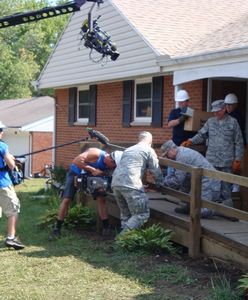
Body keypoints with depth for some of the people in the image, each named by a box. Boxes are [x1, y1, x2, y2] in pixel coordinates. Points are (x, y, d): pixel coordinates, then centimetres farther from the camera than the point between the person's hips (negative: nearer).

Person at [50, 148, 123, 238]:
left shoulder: (108, 165, -16)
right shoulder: (96, 154, -35)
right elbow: (77, 161, -40)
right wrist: (93, 170, -39)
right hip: (76, 173, -5)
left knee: (101, 198, -8)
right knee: (66, 199, -10)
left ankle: (106, 227, -1)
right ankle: (57, 229, -1)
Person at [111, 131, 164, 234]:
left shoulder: (128, 149, 31)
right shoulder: (149, 150, 10)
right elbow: (156, 171, 8)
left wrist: (141, 185, 48)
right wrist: (160, 184, 28)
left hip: (115, 183, 7)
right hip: (130, 185, -7)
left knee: (125, 214, 21)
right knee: (142, 214, -2)